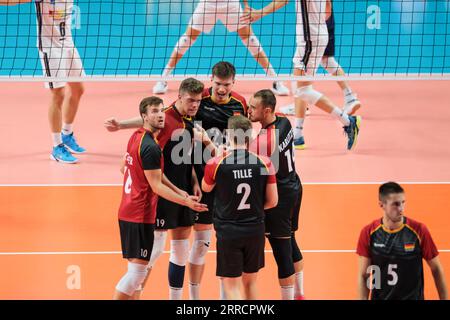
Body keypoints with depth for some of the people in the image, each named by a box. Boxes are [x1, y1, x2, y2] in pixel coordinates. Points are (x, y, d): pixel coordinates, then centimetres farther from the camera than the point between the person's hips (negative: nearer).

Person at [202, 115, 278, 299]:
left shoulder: (216, 164, -13)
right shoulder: (264, 163, -8)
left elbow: (206, 188, 9)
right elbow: (272, 201, 0)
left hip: (228, 231, -2)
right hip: (255, 229, 3)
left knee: (232, 286, 4)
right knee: (250, 283, 18)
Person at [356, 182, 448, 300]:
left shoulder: (419, 230, -9)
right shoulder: (368, 233, -6)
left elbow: (436, 269, -1)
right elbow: (363, 276, -2)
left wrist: (445, 299, -3)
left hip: (413, 297, -1)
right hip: (379, 297, 1)